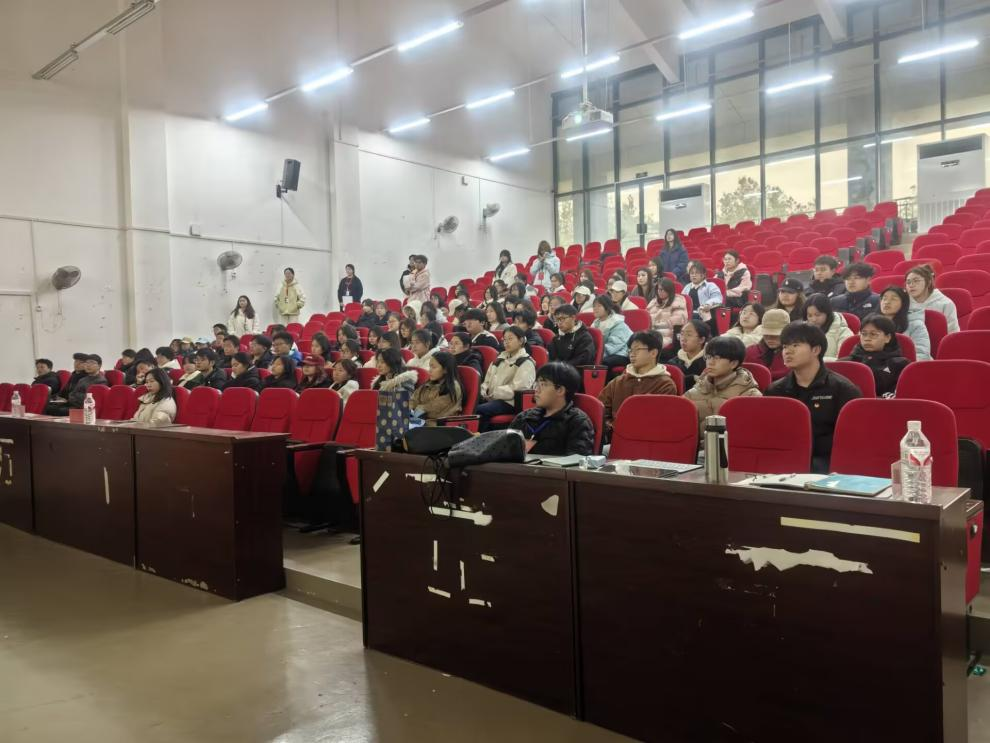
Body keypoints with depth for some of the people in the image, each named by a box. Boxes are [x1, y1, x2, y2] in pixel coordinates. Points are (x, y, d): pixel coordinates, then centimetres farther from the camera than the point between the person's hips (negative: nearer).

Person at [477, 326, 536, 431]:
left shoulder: (526, 363, -3)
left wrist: (494, 393, -15)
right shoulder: (501, 357, 21)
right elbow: (488, 379, 22)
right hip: (492, 398, 7)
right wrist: (484, 391, 1)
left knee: (479, 411, -30)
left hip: (510, 402, -7)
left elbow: (517, 389, -15)